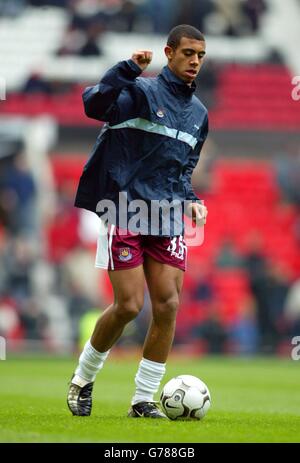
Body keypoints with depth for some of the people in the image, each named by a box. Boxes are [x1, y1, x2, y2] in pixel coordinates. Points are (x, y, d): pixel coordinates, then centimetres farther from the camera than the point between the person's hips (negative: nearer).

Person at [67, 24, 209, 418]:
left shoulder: (199, 114, 15)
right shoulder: (141, 92, -7)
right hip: (125, 213, -6)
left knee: (168, 305, -5)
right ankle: (83, 379, 16)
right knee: (129, 305, -9)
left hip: (167, 221, 6)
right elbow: (93, 104, -26)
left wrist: (191, 200, 6)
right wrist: (129, 69, -34)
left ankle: (144, 400, 6)